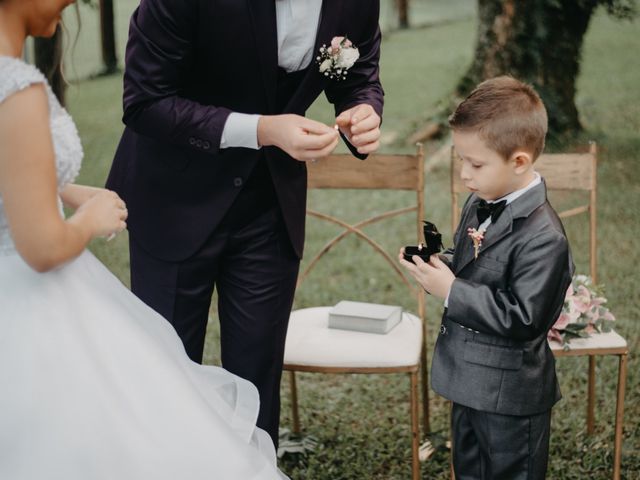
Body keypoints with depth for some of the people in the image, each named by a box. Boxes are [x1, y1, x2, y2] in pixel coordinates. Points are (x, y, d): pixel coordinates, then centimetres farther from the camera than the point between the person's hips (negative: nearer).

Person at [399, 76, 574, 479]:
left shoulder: (542, 237, -26)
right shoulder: (479, 204, 1)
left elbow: (524, 319, -28)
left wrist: (451, 291, -25)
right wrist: (440, 265, -5)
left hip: (510, 398, -9)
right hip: (469, 382, 9)